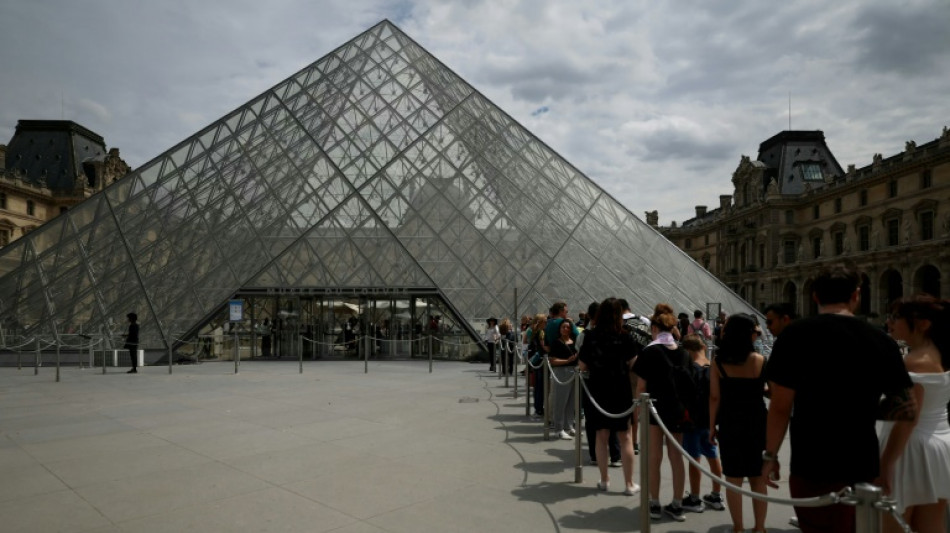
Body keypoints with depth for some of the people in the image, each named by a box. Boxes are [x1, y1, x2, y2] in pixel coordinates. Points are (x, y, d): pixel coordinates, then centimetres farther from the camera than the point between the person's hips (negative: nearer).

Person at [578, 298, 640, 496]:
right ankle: (629, 484, 11)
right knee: (625, 437, 7)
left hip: (598, 391, 2)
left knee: (601, 436, 13)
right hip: (621, 392, -2)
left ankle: (604, 480, 22)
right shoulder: (625, 338, -10)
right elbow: (632, 364, -3)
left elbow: (583, 366, 0)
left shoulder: (590, 337, -5)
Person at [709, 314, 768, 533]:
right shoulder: (760, 361, -7)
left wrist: (712, 426, 1)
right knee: (758, 478, 13)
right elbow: (768, 392, 2)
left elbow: (715, 397, -8)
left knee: (733, 478, 8)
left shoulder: (719, 362, -8)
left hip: (729, 424, -1)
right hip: (757, 423, 1)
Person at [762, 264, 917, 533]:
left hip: (813, 468, -5)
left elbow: (781, 407, -13)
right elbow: (907, 407, 3)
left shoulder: (796, 334, -12)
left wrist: (770, 454, -2)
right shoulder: (881, 340, 1)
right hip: (863, 466, 5)